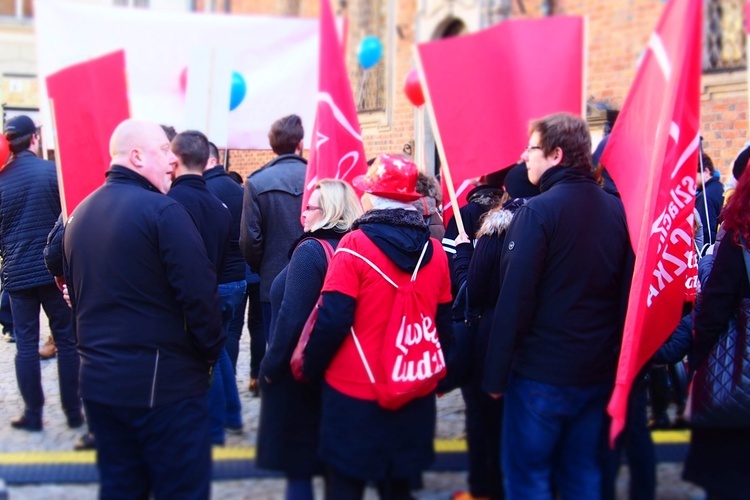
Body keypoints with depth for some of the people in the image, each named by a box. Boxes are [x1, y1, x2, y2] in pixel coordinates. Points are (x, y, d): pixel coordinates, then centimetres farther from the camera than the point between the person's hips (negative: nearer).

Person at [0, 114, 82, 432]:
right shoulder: (53, 170, -8)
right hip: (55, 268, -2)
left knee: (26, 345, 7)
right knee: (66, 341, 7)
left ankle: (33, 414, 11)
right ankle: (73, 412, 11)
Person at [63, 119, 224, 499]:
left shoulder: (80, 215, 11)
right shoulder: (162, 211, -14)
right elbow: (199, 293, -17)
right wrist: (210, 352, -2)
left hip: (97, 380, 8)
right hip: (161, 381, -8)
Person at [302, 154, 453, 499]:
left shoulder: (355, 245, -13)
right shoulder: (435, 251, 2)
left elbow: (333, 320, -15)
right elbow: (443, 323, 10)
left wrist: (311, 367, 0)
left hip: (355, 393, -5)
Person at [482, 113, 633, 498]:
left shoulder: (538, 212, -15)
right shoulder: (616, 210, 4)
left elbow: (514, 300, -18)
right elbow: (627, 292, 9)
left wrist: (495, 375, -10)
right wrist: (612, 357, 18)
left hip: (541, 373, -6)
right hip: (598, 373, 6)